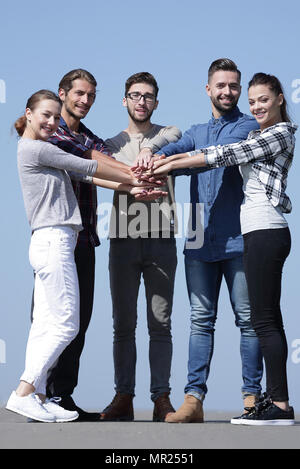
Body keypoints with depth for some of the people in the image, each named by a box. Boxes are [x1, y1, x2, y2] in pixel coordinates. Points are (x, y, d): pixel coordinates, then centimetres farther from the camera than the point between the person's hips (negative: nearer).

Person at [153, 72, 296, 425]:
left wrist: (171, 164, -10)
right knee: (269, 319, 8)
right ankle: (274, 398, 10)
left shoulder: (280, 134, -6)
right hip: (262, 233, 10)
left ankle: (280, 405, -10)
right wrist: (164, 161, 4)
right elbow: (216, 152, 16)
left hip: (265, 231, -10)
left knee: (264, 319, -10)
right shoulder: (257, 135, 22)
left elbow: (227, 155, -12)